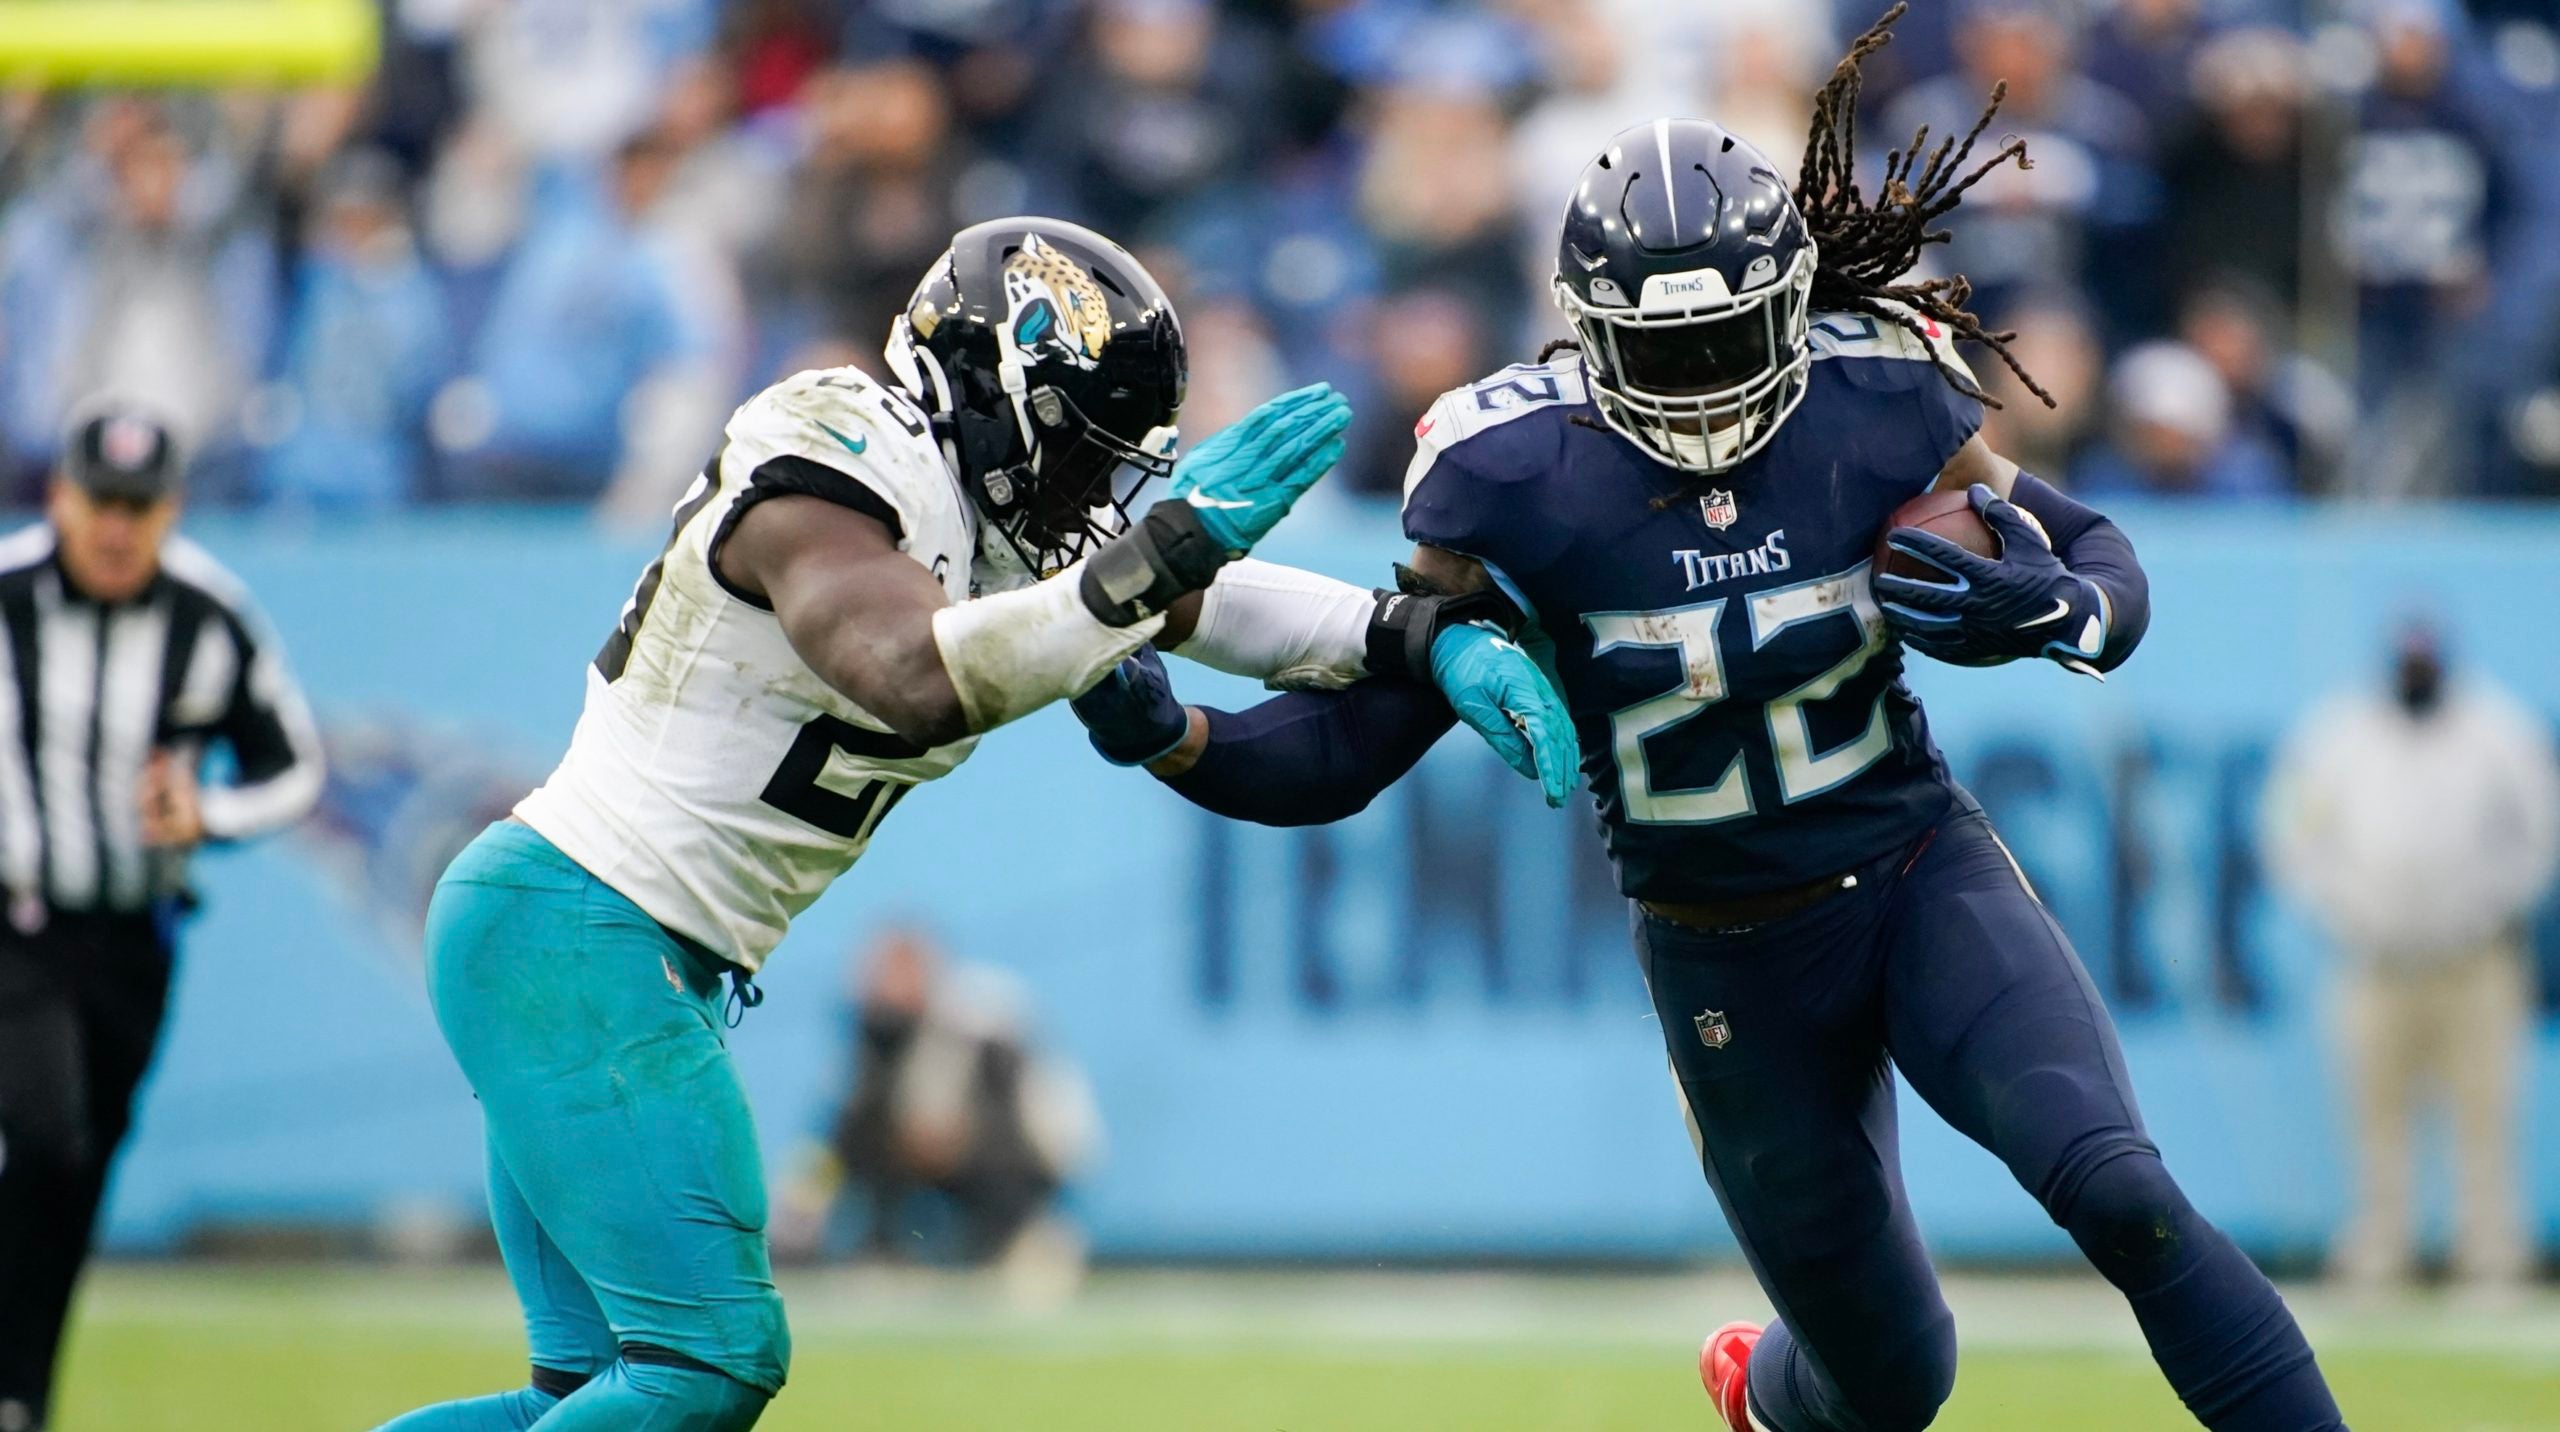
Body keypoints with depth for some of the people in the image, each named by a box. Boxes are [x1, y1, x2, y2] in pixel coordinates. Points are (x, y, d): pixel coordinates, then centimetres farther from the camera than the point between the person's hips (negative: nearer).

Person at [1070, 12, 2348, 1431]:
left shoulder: (1877, 408, -13)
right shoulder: (1513, 481, -16)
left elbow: (2104, 559, 0)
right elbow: (1354, 741, -11)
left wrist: (2049, 610, -23)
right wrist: (1165, 733, -27)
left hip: (1922, 876, 0)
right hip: (1729, 964, 0)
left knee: (2117, 1194, -25)